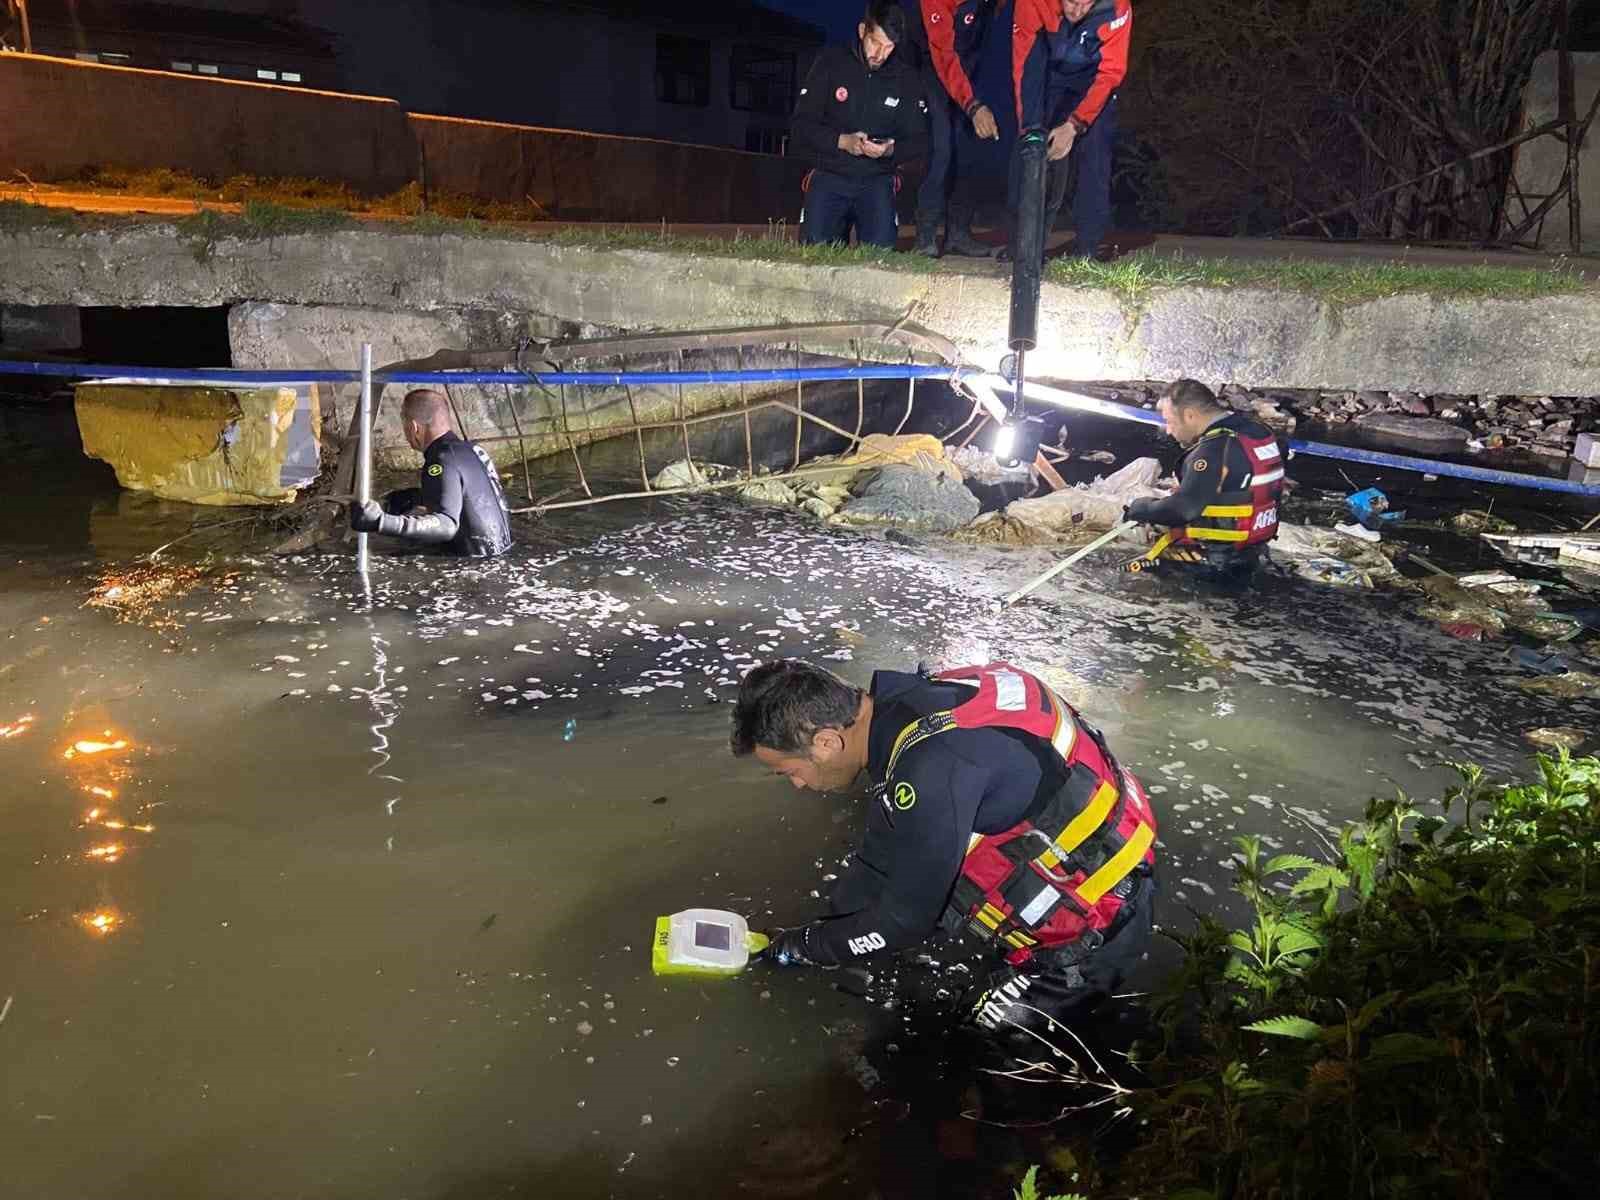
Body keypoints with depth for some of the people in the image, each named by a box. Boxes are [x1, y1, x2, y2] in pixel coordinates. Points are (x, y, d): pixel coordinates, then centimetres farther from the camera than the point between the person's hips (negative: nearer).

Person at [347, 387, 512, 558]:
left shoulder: (443, 462, -19)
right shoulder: (469, 448, 7)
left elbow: (446, 525, -31)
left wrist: (382, 522, -39)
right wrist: (411, 497, 35)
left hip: (479, 559, -9)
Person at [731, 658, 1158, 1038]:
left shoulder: (931, 770, -34)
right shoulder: (905, 705, -7)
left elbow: (906, 917, -19)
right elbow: (879, 862, 8)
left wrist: (806, 947, -5)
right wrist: (823, 929, 13)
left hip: (1096, 919, -8)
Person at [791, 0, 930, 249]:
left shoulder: (906, 79, 3)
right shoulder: (831, 63, -2)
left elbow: (918, 139, 4)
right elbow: (802, 126, -5)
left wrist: (890, 150, -19)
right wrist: (842, 141, -22)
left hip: (876, 180, 1)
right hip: (830, 175, 0)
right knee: (816, 249, -17)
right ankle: (840, 228, 17)